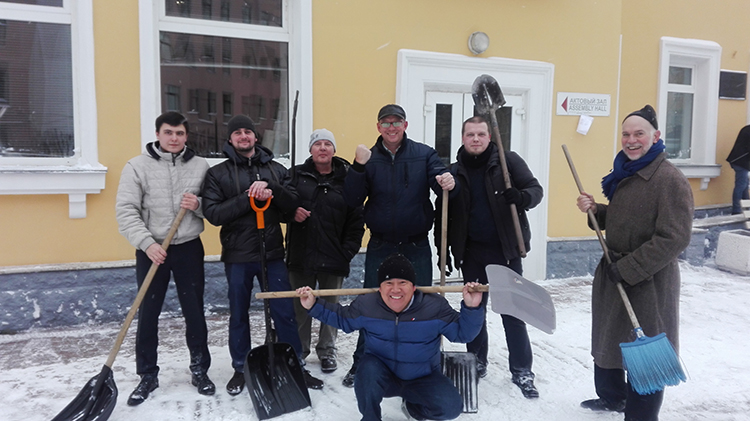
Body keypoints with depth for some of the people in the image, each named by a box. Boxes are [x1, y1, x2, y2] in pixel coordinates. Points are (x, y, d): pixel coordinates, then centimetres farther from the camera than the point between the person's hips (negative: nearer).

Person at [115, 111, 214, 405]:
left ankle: (200, 370, 26)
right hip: (150, 251, -1)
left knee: (195, 313, 9)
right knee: (148, 315, 8)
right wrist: (147, 243, -20)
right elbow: (126, 210, -9)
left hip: (189, 249, 1)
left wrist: (199, 205, -16)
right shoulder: (137, 166, -3)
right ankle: (147, 375, 25)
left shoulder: (200, 166, 3)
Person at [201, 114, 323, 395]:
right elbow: (212, 213, -10)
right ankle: (240, 369, 30)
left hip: (273, 254, 1)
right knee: (239, 315, 13)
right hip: (237, 256, -1)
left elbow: (293, 204, -1)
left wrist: (272, 190, -19)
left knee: (285, 313, 7)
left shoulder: (276, 169, 7)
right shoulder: (218, 173, 1)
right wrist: (247, 198, -20)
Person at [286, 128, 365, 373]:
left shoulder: (346, 179, -2)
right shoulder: (298, 174, 4)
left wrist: (349, 250, -8)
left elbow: (356, 218, -2)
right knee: (300, 305, 12)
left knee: (331, 306, 12)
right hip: (300, 253, 2)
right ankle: (299, 349, 30)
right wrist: (291, 212, -10)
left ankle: (327, 351, 28)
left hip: (333, 256, -1)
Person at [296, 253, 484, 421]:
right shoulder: (365, 305, -12)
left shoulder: (435, 307, -16)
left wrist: (471, 308, -26)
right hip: (383, 375, 0)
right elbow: (342, 318, 6)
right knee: (368, 369, -35)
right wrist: (314, 306, -4)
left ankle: (412, 406, 11)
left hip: (422, 379, 1)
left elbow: (461, 333, -9)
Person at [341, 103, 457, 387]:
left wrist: (448, 183, -35)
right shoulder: (369, 158, 1)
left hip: (417, 246, 0)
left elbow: (441, 180, -10)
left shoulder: (424, 154, 0)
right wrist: (358, 167, -21)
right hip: (380, 247, 1)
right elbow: (352, 201, -6)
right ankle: (361, 364, 25)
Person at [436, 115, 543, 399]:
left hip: (505, 249, -2)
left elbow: (535, 189, -5)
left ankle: (522, 371, 15)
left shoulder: (508, 161, -3)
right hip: (471, 252, 3)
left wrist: (522, 197, -29)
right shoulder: (454, 172, 3)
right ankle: (477, 362, 29)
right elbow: (443, 214, 7)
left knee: (513, 311, 3)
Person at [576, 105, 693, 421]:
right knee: (607, 338, 23)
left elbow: (674, 238, -24)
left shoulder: (669, 179, -19)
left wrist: (628, 268, -23)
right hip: (613, 274, 9)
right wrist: (595, 210, 0)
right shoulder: (625, 172, 9)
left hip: (648, 281, -9)